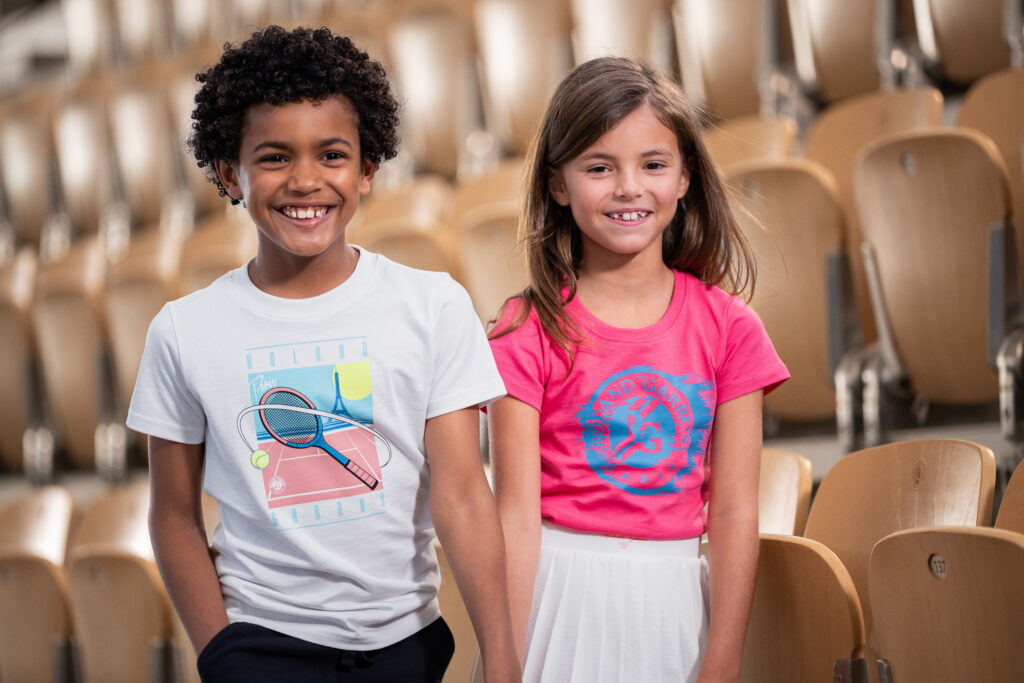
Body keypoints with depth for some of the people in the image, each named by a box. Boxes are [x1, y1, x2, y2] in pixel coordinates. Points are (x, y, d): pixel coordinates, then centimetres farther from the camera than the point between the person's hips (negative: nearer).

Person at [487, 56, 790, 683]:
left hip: (674, 602, 2)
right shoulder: (529, 331, -6)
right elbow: (517, 513, -9)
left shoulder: (727, 327, 0)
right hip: (558, 592, -2)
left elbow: (733, 512, -2)